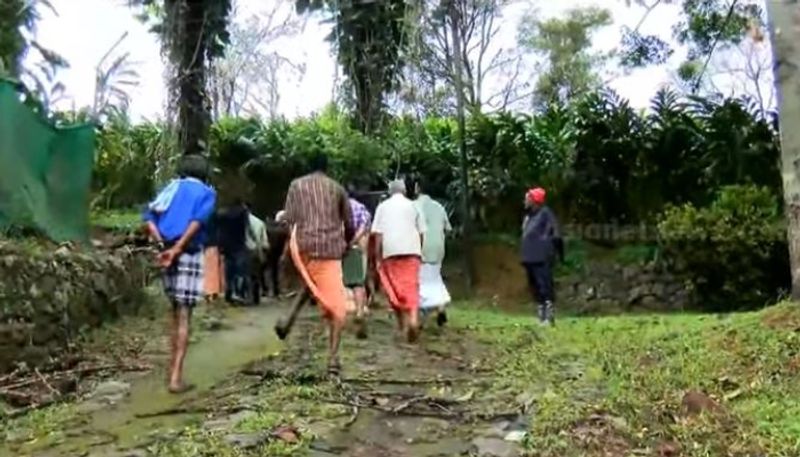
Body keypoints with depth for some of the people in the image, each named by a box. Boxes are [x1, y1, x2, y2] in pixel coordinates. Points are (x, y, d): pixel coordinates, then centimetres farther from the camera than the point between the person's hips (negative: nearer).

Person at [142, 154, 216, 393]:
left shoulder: (170, 188, 18)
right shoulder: (206, 192, 5)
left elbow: (148, 217, 4)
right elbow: (197, 221, -14)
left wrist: (163, 244, -5)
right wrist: (176, 249, -18)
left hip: (167, 252, 5)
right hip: (189, 254, -5)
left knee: (175, 311, 18)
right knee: (184, 316, -5)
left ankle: (173, 367, 23)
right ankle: (176, 377, -8)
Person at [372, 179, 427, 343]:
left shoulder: (383, 206, 8)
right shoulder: (412, 206, 11)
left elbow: (378, 234, 0)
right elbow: (421, 232, 9)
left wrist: (378, 257, 3)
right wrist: (418, 250, 22)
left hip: (390, 252, 0)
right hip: (411, 251, 0)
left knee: (395, 289, 9)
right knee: (411, 287, -3)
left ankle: (402, 325, 15)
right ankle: (413, 318, -24)